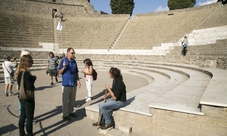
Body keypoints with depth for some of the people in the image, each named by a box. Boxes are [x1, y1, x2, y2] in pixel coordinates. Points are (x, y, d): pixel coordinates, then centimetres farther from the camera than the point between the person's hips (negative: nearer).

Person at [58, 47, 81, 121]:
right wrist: (64, 67, -23)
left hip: (74, 84, 5)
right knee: (65, 100, 2)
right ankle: (65, 114, 14)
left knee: (72, 99, 15)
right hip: (66, 84, -5)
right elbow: (60, 72, -6)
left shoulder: (74, 61, 8)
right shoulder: (63, 60, -6)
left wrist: (78, 80, 5)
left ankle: (71, 112, 30)